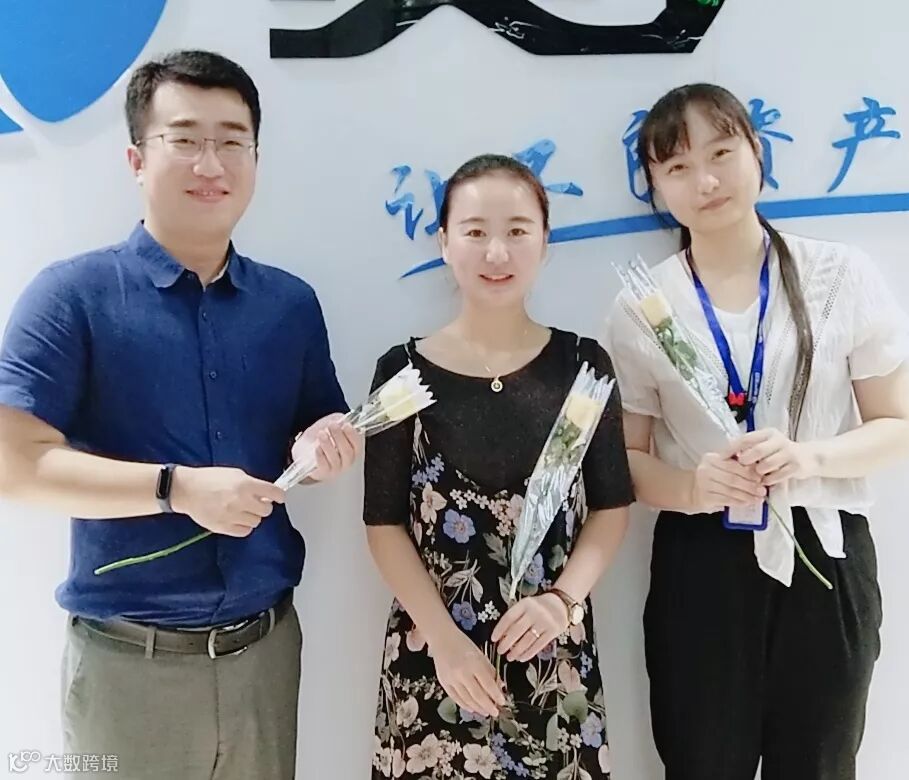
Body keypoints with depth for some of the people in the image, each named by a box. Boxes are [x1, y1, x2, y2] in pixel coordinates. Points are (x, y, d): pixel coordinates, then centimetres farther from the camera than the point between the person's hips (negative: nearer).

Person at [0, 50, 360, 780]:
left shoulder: (292, 302, 4)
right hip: (130, 657, -3)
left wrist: (327, 445, -10)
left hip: (266, 643, 4)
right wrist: (179, 487, -23)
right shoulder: (72, 294, -9)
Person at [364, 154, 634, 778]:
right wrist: (443, 636, -11)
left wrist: (561, 600, -11)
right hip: (434, 653, -1)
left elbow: (612, 505, 3)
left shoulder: (582, 364, 0)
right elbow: (385, 523, -2)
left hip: (554, 654, 1)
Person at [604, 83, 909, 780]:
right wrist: (692, 489, -20)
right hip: (700, 567, 0)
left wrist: (810, 458, -18)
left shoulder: (843, 276, -3)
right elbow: (628, 455, 1)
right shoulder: (642, 307, -2)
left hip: (825, 559, 1)